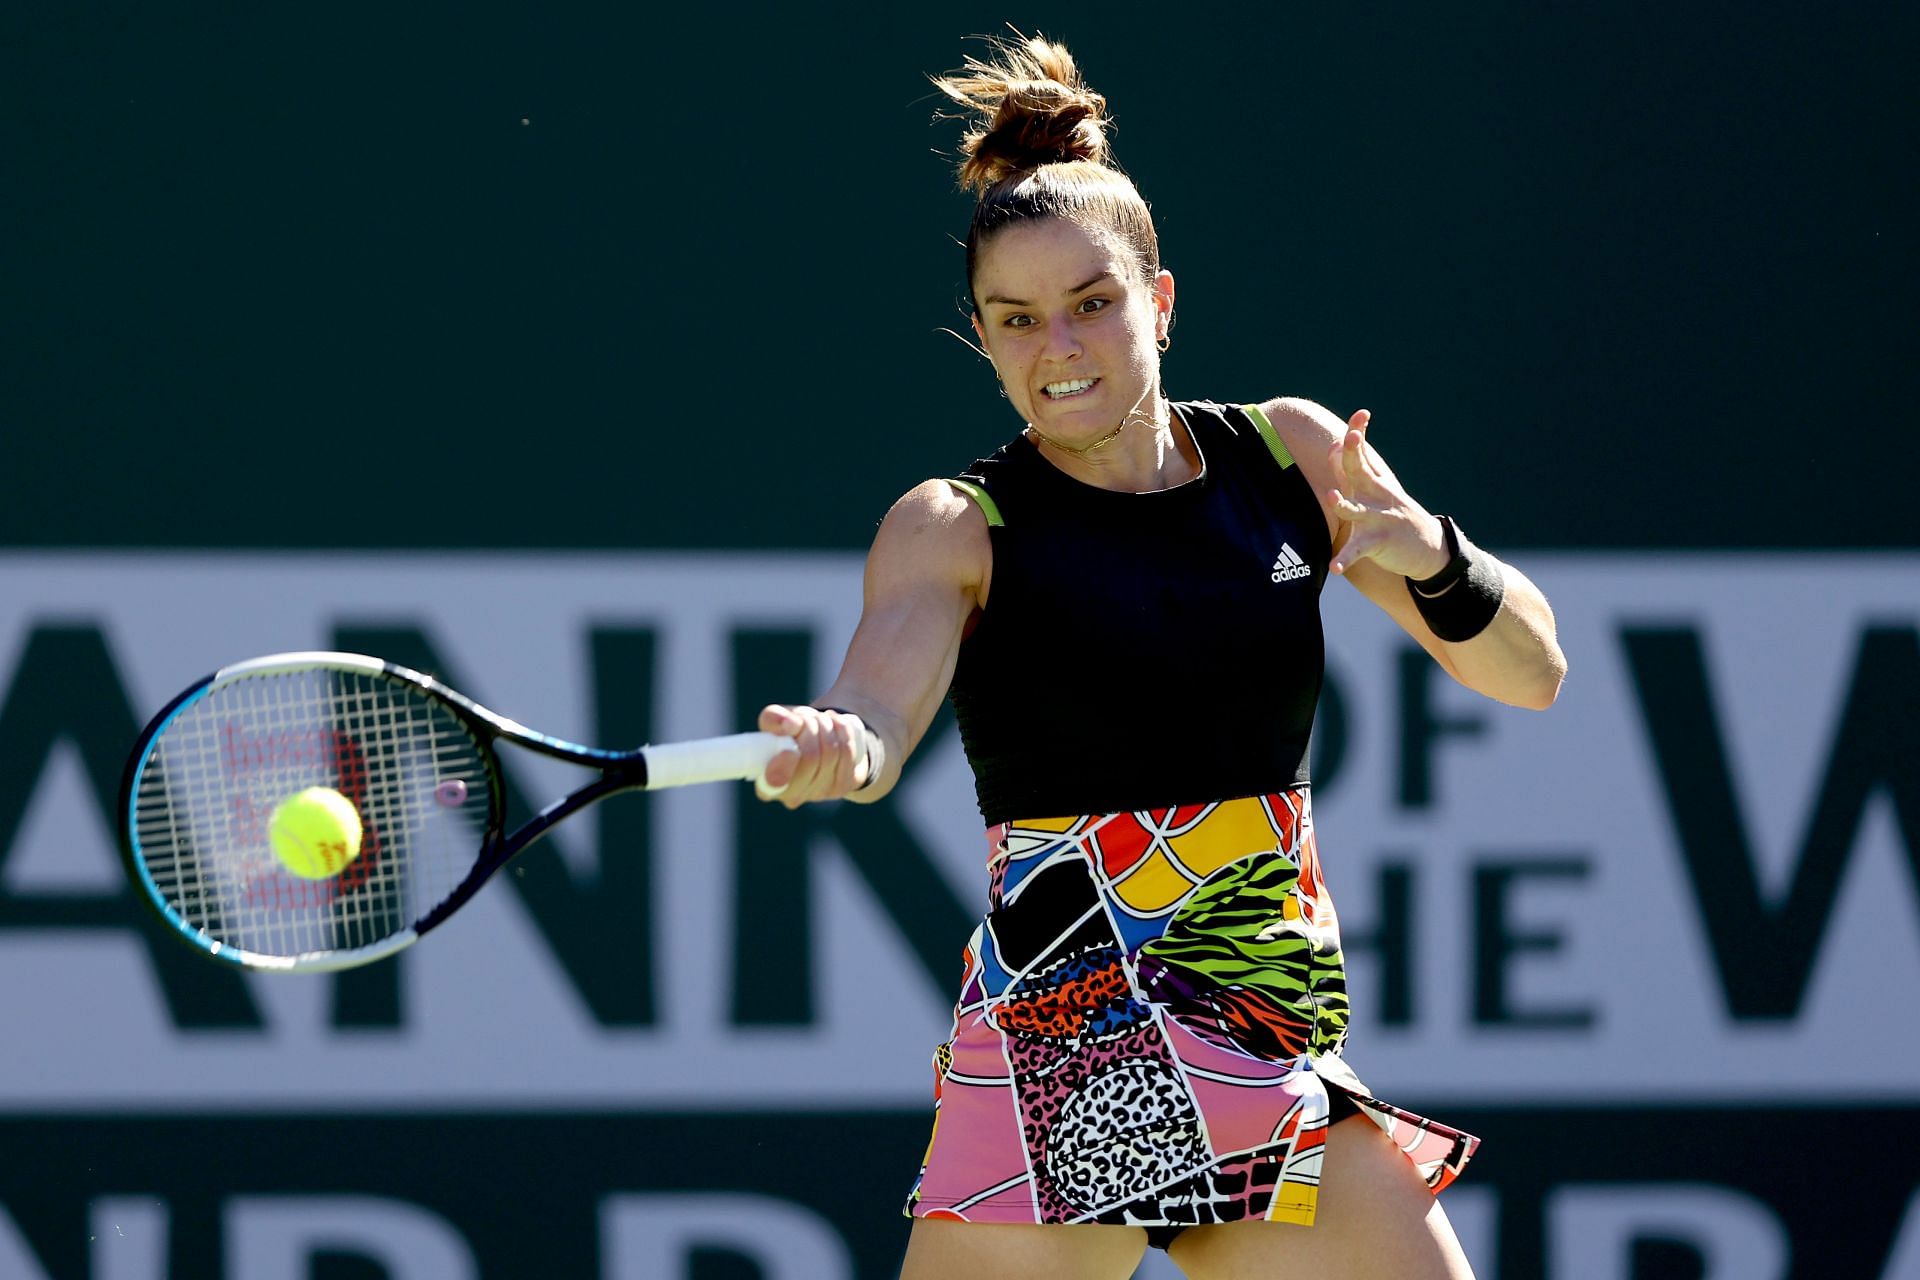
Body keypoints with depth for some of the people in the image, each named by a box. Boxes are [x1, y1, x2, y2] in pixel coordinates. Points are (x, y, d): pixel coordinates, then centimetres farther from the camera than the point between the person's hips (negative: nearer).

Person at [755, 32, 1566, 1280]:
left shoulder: (1292, 456, 8)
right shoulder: (957, 530, -3)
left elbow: (1532, 670, 8)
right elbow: (880, 704, -22)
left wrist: (1431, 556, -12)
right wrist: (833, 745, -46)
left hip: (1289, 1067, 4)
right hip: (1061, 1070, -4)